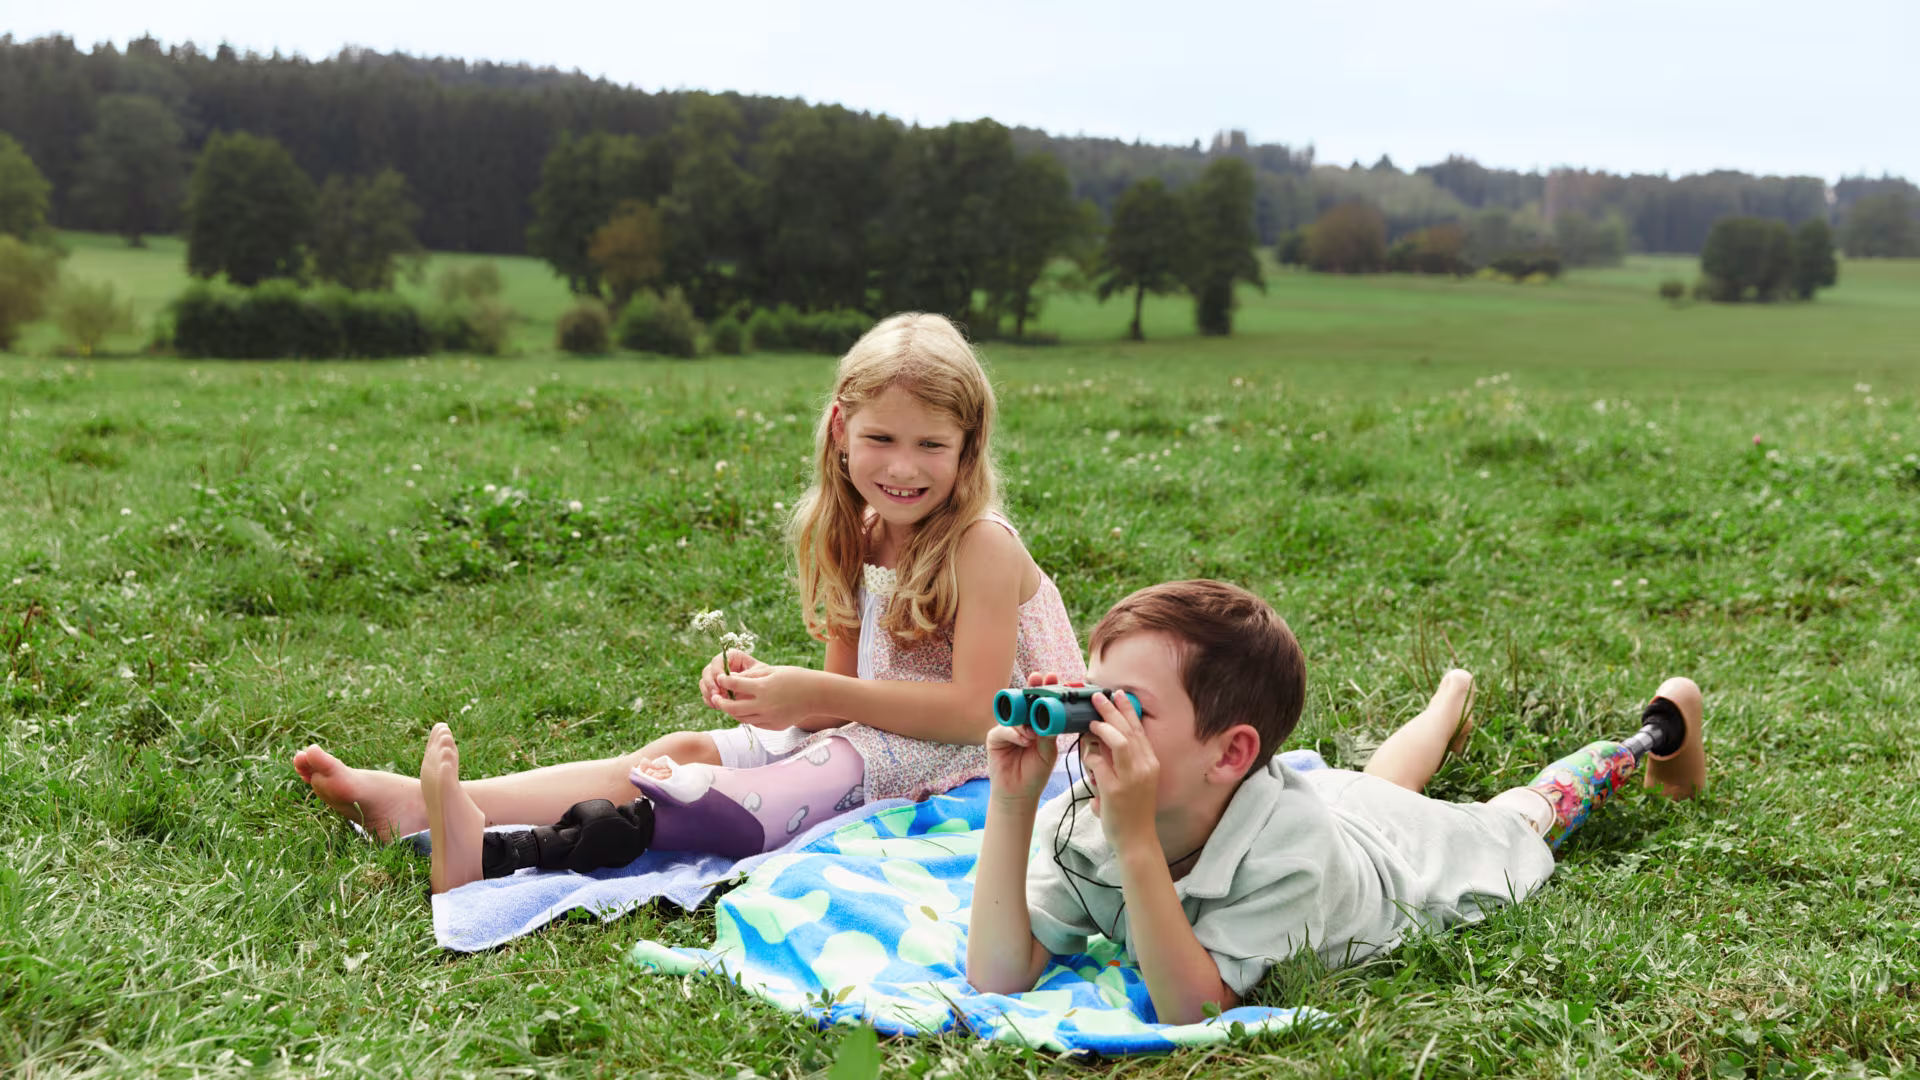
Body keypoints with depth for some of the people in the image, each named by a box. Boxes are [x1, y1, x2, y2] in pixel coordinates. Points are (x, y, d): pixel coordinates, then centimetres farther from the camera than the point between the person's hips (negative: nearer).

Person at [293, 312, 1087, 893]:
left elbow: (972, 710, -21)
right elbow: (846, 694, 9)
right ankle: (420, 803, -17)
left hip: (955, 765, -7)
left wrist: (815, 694, -21)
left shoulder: (982, 545, -14)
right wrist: (766, 685, -13)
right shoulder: (857, 541, 9)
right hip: (867, 737, 8)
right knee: (685, 752, -8)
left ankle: (498, 853, -44)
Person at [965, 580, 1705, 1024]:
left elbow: (1192, 1010, -53)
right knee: (1379, 783, 38)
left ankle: (1659, 730, 55)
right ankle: (1450, 701, 68)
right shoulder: (1081, 820, -38)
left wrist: (1136, 842, -64)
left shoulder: (1291, 842, -51)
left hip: (1424, 853, -3)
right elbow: (998, 979, -42)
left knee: (1528, 816, 29)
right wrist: (1011, 807, -52)